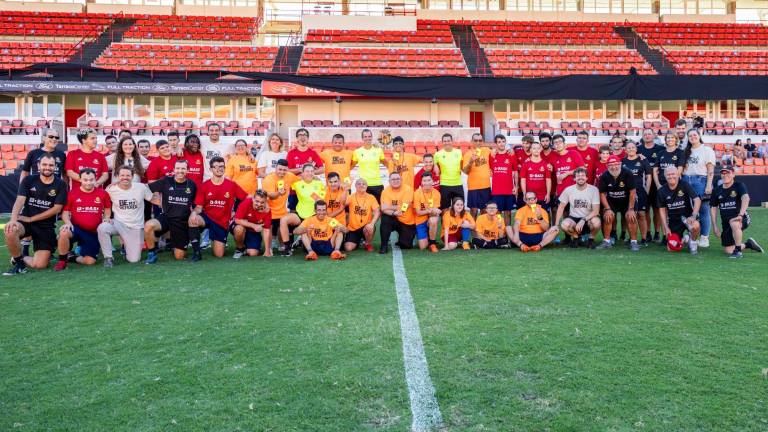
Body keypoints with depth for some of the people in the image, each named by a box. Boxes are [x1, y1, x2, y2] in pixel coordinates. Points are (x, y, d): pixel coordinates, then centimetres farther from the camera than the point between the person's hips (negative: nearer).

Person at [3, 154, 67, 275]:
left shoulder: (60, 185, -3)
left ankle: (20, 258, 25)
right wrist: (13, 219, -29)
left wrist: (31, 219, -11)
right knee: (10, 230, -36)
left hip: (46, 226, -1)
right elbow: (20, 200, -11)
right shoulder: (29, 180, 1)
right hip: (25, 221, 1)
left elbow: (56, 209, -7)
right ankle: (18, 261, -9)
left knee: (40, 265, -10)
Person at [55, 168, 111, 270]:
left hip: (93, 233, 1)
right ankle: (62, 260, -13)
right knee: (64, 232, -37)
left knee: (90, 261, -6)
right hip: (76, 229, -1)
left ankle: (72, 258, 28)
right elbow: (65, 212, 3)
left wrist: (106, 218, -4)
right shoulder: (72, 193, -4)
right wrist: (68, 222, -16)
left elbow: (107, 209, 16)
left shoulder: (103, 193, 0)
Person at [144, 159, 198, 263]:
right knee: (148, 226, -33)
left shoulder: (191, 185, 0)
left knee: (179, 256, 0)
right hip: (166, 217, 0)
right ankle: (152, 252, -9)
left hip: (183, 221, 0)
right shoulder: (166, 181, -3)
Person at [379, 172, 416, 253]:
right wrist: (394, 213, -37)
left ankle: (402, 238, 30)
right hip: (394, 220, 1)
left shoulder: (408, 189, -16)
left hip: (408, 223, -1)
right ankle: (384, 246, -18)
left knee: (406, 246, -8)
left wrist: (389, 207, -14)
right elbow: (383, 209, -19)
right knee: (385, 218, -30)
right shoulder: (386, 191, -8)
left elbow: (403, 208, -23)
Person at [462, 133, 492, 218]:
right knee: (474, 209, 1)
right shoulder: (468, 154, -7)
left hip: (486, 185, 4)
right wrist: (471, 161, -27)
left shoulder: (487, 150, 3)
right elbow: (465, 171, -13)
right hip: (473, 186, -3)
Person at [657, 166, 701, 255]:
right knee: (672, 248, -9)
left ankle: (693, 242, -3)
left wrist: (693, 216, -32)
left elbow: (697, 200, -18)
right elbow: (662, 210, 6)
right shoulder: (662, 191, -1)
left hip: (687, 216, -2)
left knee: (695, 226, -38)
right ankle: (683, 239, 28)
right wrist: (666, 228, -1)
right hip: (673, 220, 2)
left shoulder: (684, 185, -9)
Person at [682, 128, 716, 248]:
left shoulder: (707, 150, 1)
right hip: (686, 181, 5)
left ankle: (704, 237, 3)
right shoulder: (687, 151, 16)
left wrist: (708, 185, -12)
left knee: (703, 209, -3)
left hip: (700, 181, -5)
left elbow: (710, 170, -5)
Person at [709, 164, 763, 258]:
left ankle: (738, 251, -23)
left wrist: (740, 215, -41)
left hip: (743, 219, -5)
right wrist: (715, 227, 4)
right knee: (728, 250, -1)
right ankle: (747, 244, 28)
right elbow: (713, 208, 11)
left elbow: (746, 198, -25)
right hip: (726, 223, 5)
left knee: (733, 223, -40)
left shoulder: (739, 186, -7)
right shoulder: (717, 190, 6)